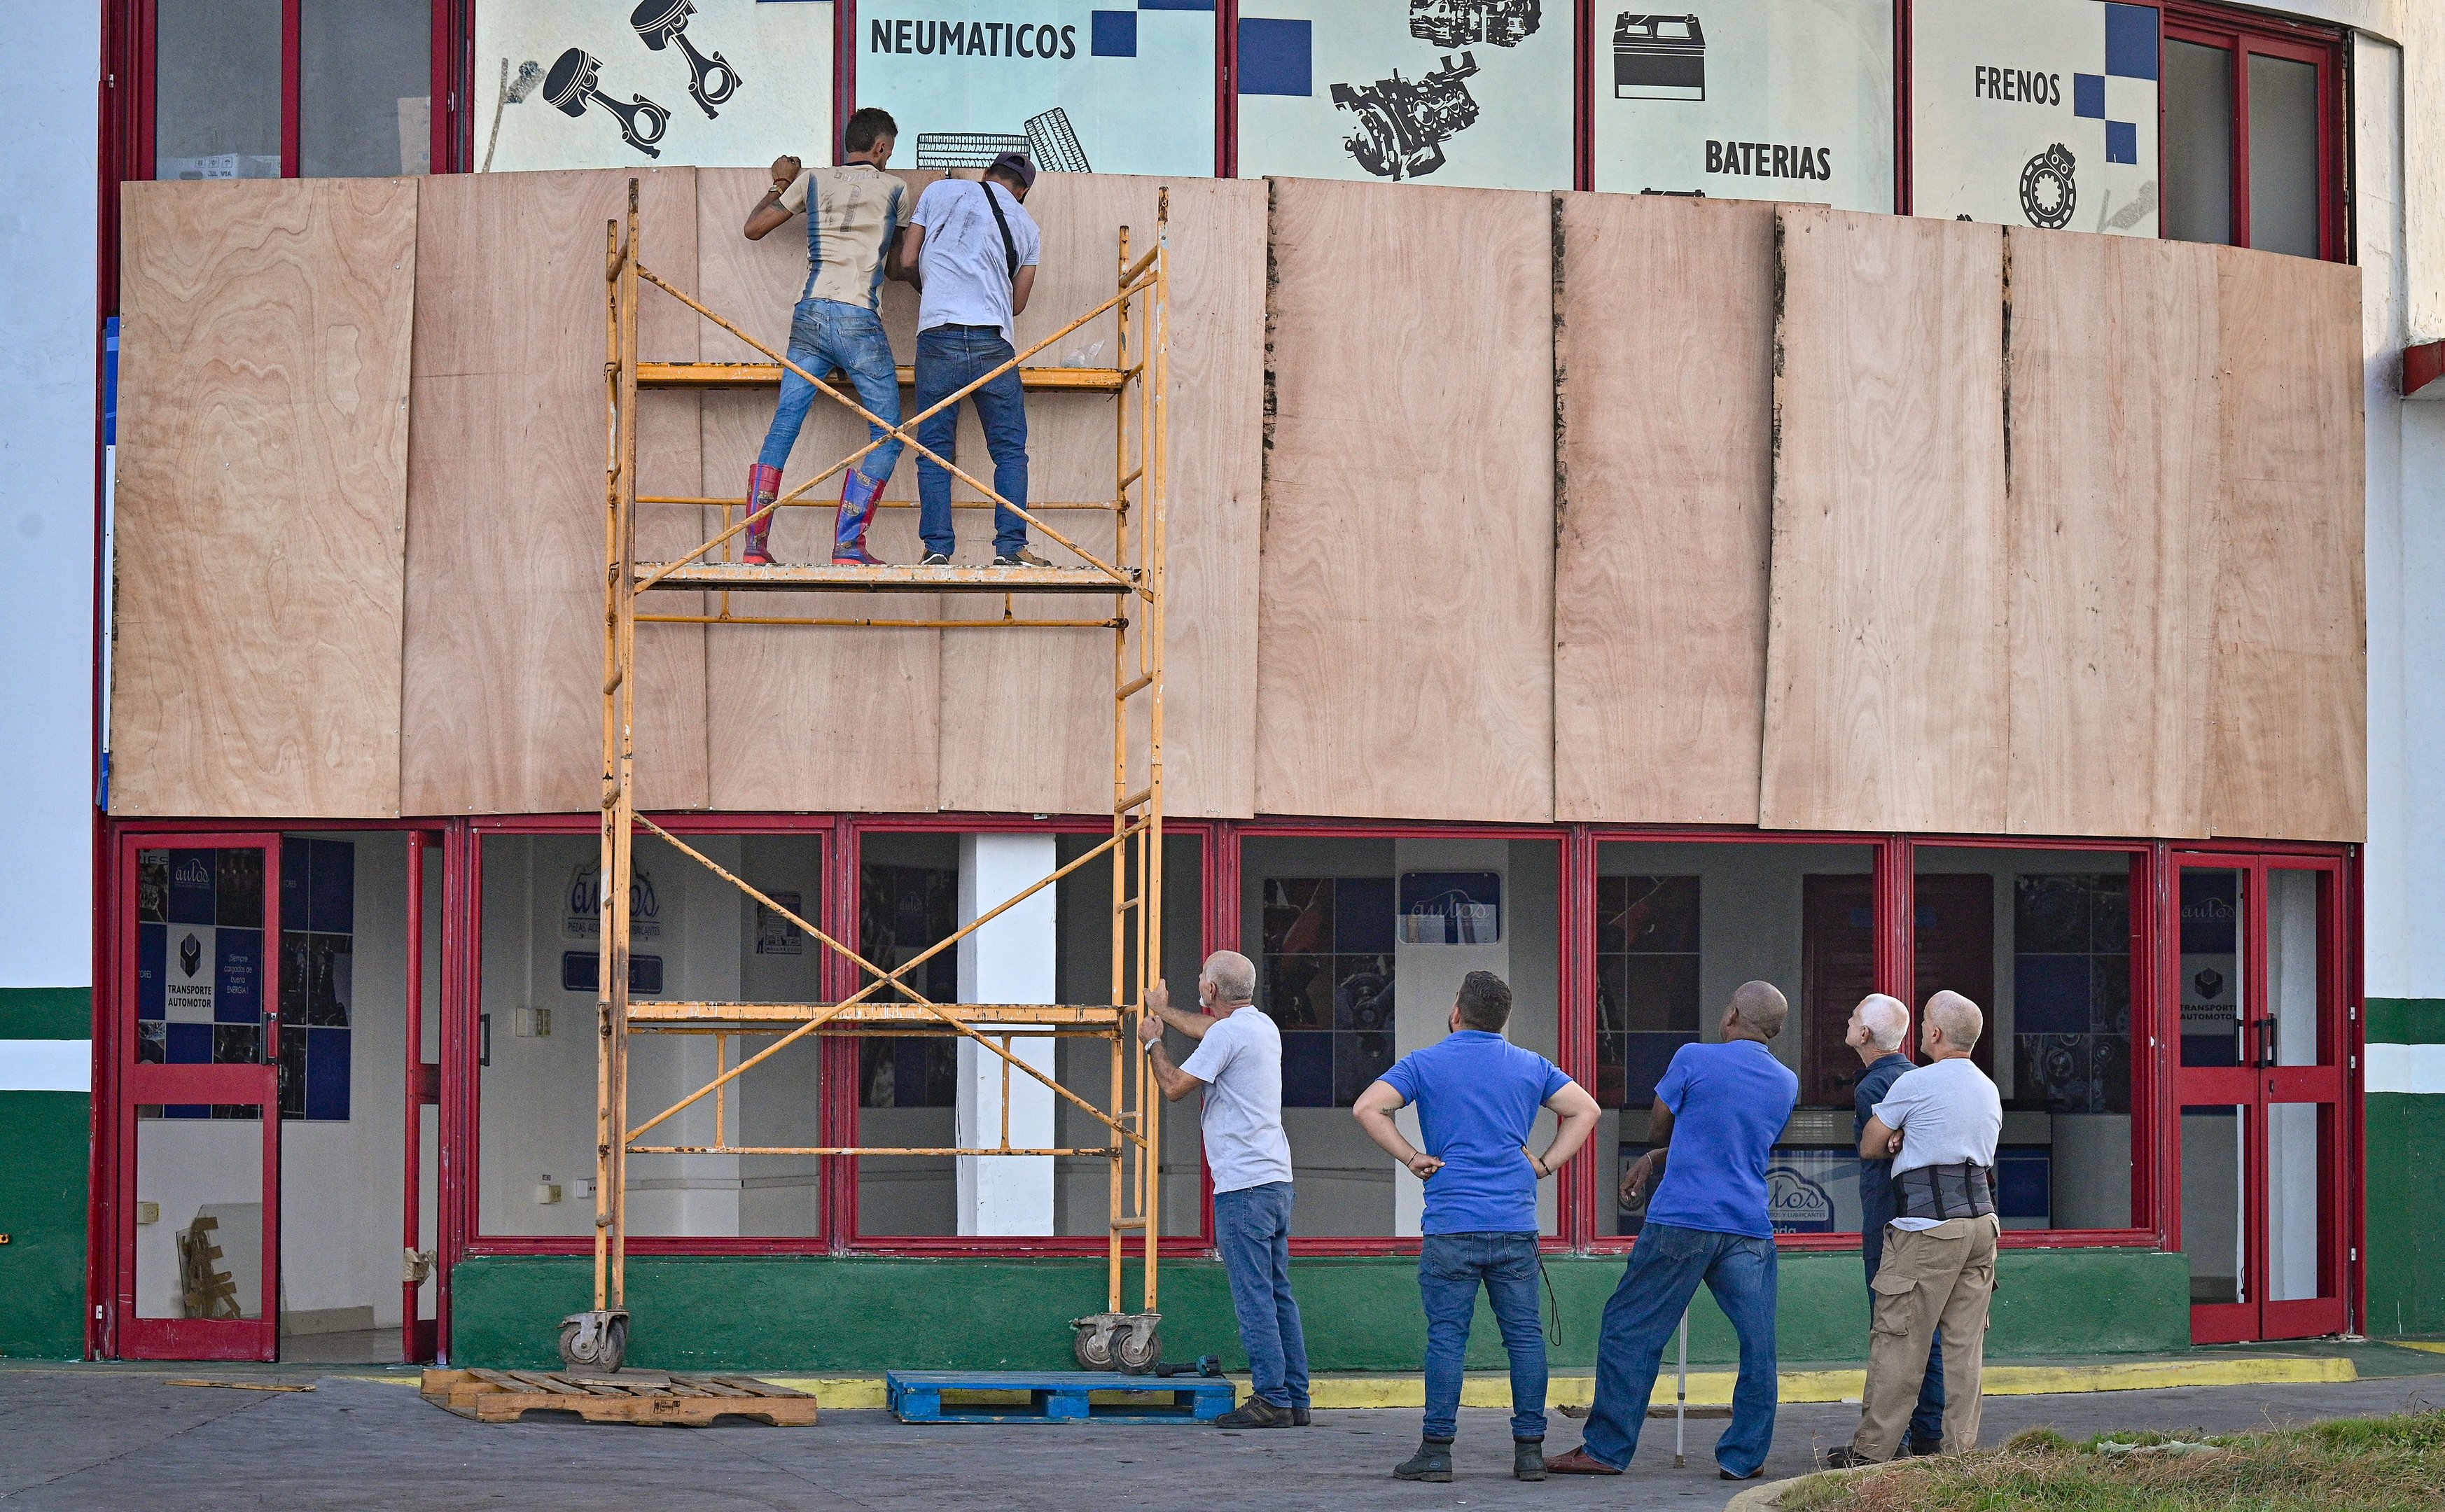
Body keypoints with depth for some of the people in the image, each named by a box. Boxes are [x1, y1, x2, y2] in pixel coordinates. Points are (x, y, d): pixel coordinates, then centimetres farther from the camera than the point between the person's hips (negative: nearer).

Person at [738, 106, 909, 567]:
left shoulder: (813, 181, 12)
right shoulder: (895, 190, 6)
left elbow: (753, 227, 17)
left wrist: (780, 185, 33)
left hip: (809, 317, 4)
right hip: (859, 321, -4)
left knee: (782, 429, 7)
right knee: (887, 436, 5)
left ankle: (756, 543, 0)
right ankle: (848, 544, -5)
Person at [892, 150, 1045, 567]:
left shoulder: (940, 192, 13)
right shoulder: (1026, 226, 17)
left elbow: (907, 261, 13)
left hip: (937, 333, 0)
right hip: (993, 342, 0)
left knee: (935, 450, 4)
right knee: (1010, 449, 6)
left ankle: (937, 547, -2)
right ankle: (1011, 546, -4)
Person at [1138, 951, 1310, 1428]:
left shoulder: (1226, 1034, -12)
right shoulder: (1262, 1026, 17)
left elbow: (1174, 1086, -8)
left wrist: (1153, 1040, 9)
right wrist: (1166, 1012, 54)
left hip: (1244, 1187, -9)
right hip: (1277, 1180, 9)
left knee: (1254, 1297, -8)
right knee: (1279, 1295, 10)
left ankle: (1271, 1400, -10)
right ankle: (1295, 1399, 10)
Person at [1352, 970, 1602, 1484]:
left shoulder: (1424, 1064, 3)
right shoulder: (1531, 1066, 12)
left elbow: (1368, 1107, -9)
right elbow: (1586, 1109, 11)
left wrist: (1411, 1158, -2)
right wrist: (1545, 1164, 9)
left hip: (1451, 1225, -2)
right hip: (1516, 1225, 2)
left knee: (1447, 1336, -1)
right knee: (1525, 1335, 5)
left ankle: (1437, 1450, -2)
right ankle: (1530, 1451, 6)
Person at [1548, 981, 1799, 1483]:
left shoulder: (1695, 1059, -4)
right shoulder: (1787, 1084, 12)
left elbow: (1658, 1129, 7)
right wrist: (1654, 1159, 19)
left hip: (1681, 1222, -4)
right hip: (1751, 1230, 4)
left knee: (1630, 1329, 4)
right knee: (1757, 1343, 8)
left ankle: (1606, 1449, 5)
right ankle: (1744, 1456, 5)